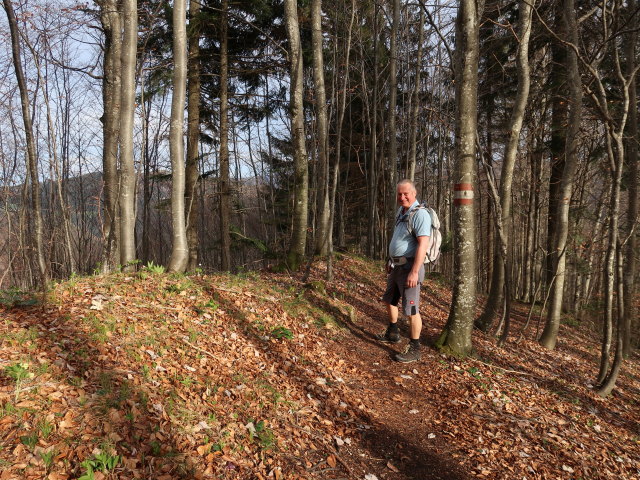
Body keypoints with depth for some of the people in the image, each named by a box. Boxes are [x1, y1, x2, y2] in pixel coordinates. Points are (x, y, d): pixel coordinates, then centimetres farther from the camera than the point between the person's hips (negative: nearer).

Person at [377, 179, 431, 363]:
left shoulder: (420, 214, -18)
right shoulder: (401, 212, 12)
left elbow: (423, 244, -25)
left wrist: (414, 272, -29)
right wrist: (390, 261, 22)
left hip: (409, 267, -10)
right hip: (396, 265, 10)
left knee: (411, 309, -4)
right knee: (390, 300, 23)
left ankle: (414, 349, 6)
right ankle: (392, 334, 42)